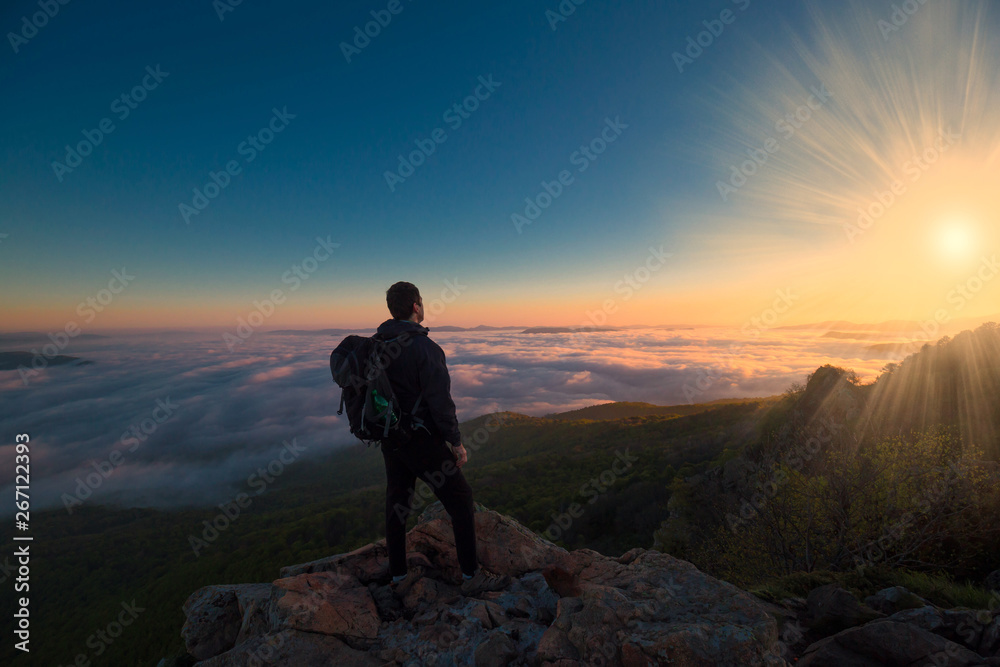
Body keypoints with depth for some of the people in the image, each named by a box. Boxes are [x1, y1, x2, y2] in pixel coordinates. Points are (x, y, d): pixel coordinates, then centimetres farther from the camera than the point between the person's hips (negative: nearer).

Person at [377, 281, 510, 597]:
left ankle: (398, 577, 34)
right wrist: (456, 442, -11)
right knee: (460, 500, 8)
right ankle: (471, 576, 20)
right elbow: (440, 401, -22)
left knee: (396, 505, 18)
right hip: (421, 440, -7)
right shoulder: (425, 347, -21)